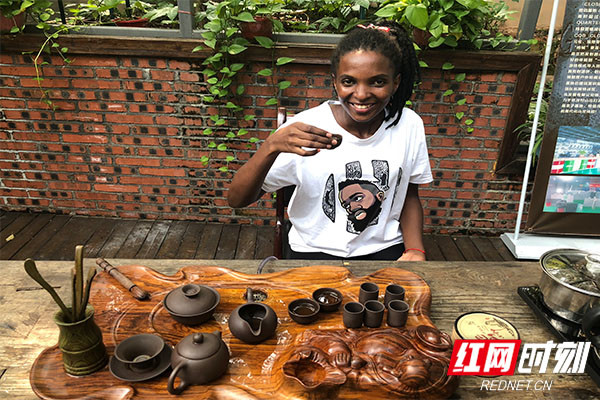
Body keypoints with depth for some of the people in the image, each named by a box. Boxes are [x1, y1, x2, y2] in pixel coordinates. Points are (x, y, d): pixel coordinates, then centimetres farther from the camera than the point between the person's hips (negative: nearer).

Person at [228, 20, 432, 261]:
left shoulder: (409, 125, -5)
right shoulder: (304, 129, -14)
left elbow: (409, 196, 9)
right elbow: (237, 200, -15)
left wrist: (415, 250, -8)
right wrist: (271, 146, -32)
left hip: (385, 248, 4)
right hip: (316, 250, -3)